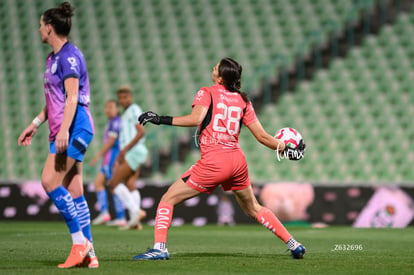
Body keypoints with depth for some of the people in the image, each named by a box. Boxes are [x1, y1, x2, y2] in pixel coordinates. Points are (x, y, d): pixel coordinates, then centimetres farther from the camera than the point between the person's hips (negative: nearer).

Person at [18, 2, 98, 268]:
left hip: (75, 127, -10)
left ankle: (80, 241, -13)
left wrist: (64, 129, -27)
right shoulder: (54, 57, 19)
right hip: (63, 130, 10)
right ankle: (88, 254, 3)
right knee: (73, 192, 4)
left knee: (49, 181, -17)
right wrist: (35, 124, 29)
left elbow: (72, 97, -19)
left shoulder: (69, 55, -11)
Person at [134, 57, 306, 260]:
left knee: (168, 200, 2)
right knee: (254, 209, 25)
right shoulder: (243, 100, 12)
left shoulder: (207, 93, -1)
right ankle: (293, 245, 25)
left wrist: (161, 120, -16)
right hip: (238, 160, 6)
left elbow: (196, 118, -20)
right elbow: (261, 136, 10)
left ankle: (159, 247, -15)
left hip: (213, 161, -6)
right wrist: (284, 148, 24)